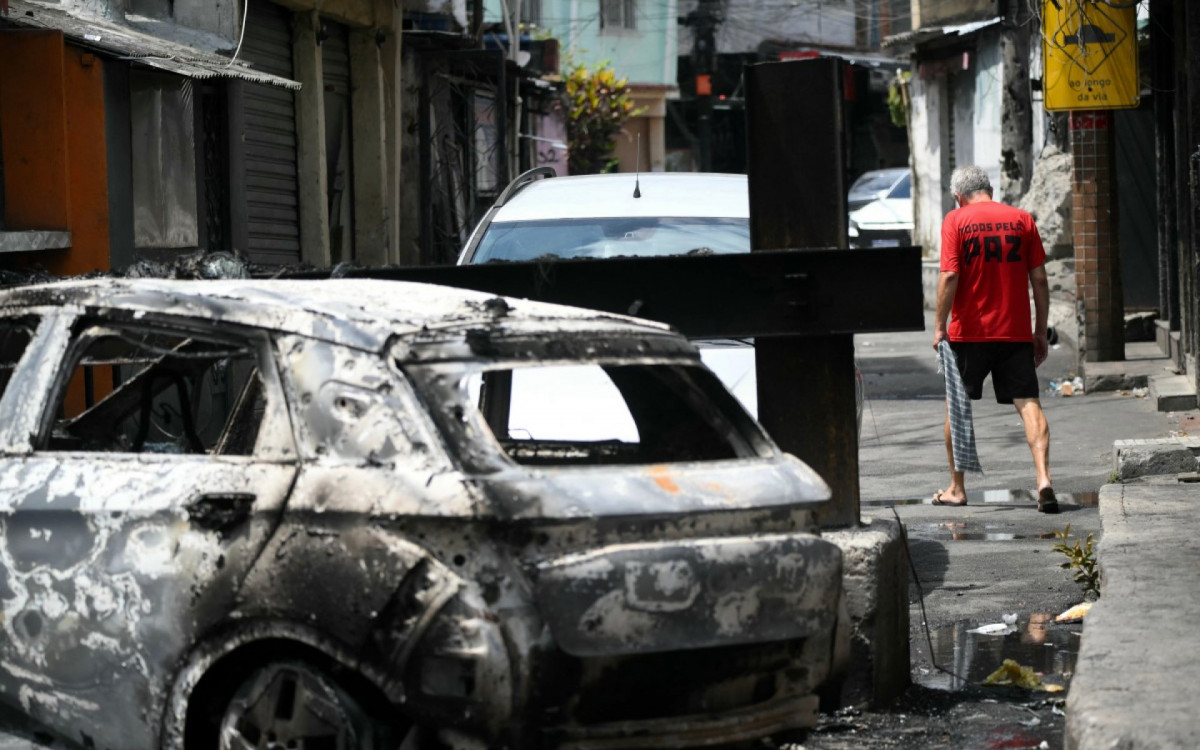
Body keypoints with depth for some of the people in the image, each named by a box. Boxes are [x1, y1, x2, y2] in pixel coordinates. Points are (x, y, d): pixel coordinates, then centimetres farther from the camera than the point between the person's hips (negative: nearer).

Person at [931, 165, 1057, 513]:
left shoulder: (956, 220, -2)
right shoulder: (1022, 219, 5)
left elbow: (950, 276, -11)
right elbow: (1039, 279, 4)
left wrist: (940, 325, -4)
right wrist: (1041, 330, 10)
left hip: (968, 331, -1)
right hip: (1016, 332, 1)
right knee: (1028, 403, -2)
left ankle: (956, 488, 19)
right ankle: (1043, 478, -21)